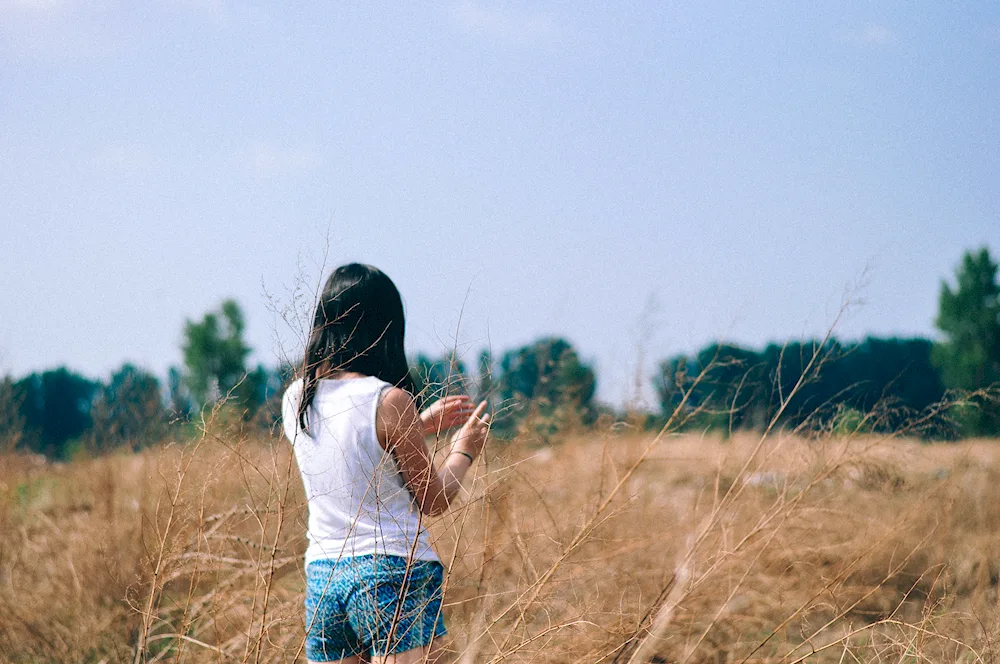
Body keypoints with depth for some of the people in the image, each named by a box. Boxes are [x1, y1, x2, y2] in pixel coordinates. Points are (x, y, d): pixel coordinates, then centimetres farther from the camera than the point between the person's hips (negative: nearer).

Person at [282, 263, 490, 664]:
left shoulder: (296, 400, 5)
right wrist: (464, 451, 15)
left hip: (321, 577, 6)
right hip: (395, 575, -6)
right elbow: (433, 501, -3)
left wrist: (419, 425, 29)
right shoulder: (390, 402, -13)